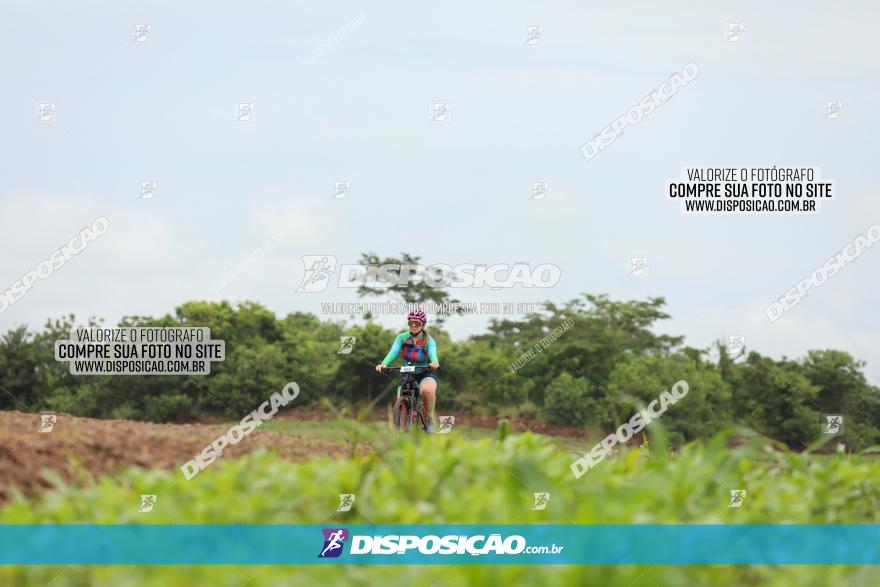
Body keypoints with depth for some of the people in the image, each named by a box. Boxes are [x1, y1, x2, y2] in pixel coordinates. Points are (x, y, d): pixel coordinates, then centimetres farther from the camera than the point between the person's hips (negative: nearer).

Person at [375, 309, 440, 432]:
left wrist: (435, 363, -53)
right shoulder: (402, 338, -5)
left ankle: (430, 417, -13)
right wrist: (383, 364, -41)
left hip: (426, 374, -2)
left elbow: (432, 353, -28)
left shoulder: (429, 340, -9)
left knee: (427, 390, -36)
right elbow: (393, 352, -20)